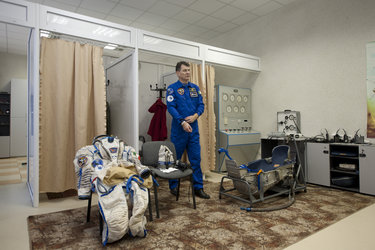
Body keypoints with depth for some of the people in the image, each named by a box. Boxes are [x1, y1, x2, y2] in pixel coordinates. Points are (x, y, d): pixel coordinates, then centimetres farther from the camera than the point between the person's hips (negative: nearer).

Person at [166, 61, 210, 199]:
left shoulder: (195, 88, 12)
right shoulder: (172, 88, -3)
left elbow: (201, 105, 9)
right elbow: (171, 107, -13)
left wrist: (195, 115, -11)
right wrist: (182, 122, -24)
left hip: (194, 129, 4)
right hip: (178, 129, -4)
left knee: (196, 159, 6)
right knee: (175, 159, 8)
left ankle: (198, 188, 16)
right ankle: (173, 186, 24)